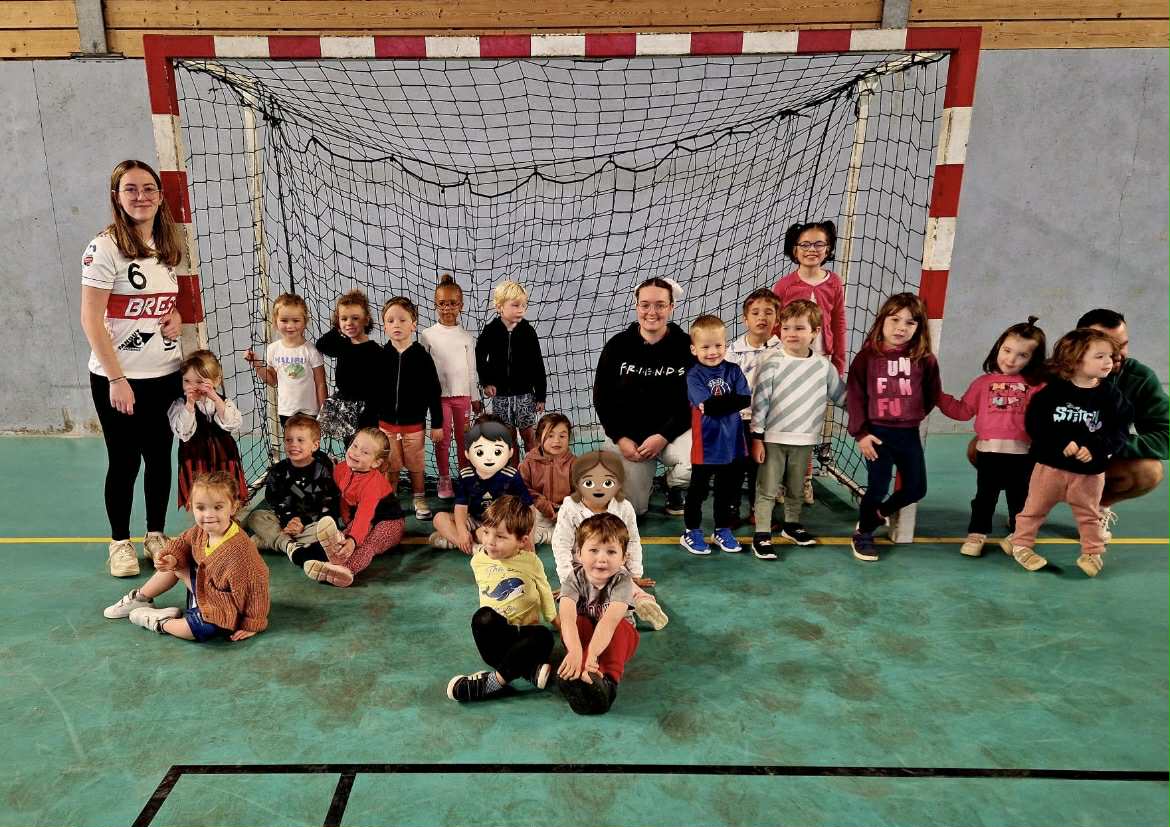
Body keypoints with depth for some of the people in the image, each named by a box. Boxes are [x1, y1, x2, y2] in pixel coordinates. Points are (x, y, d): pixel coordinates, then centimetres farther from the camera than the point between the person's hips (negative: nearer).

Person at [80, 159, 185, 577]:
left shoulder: (168, 245, 8)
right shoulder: (104, 247, -11)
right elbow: (91, 319, -13)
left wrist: (176, 316, -2)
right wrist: (116, 378, -17)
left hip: (166, 373, 5)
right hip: (117, 378, -5)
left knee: (159, 456, 11)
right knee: (124, 461, 5)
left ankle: (156, 535, 26)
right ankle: (120, 543, 21)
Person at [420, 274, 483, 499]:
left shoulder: (466, 336, 4)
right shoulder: (428, 335, -1)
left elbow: (471, 369, 8)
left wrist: (475, 398, 8)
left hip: (462, 394, 2)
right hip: (439, 394, -1)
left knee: (463, 437, 8)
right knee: (442, 439, 3)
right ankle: (444, 479, 16)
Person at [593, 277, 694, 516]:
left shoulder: (687, 346, -7)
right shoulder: (618, 346, -3)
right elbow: (602, 398, 1)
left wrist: (663, 437, -18)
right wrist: (620, 438, -10)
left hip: (673, 431, -1)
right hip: (626, 436, 1)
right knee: (631, 508, 0)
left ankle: (675, 489, 6)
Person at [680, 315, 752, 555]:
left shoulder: (733, 371, 0)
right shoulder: (694, 376, -10)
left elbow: (746, 399, -11)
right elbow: (707, 405, -22)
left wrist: (716, 403, -19)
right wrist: (732, 401, -19)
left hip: (732, 443, 4)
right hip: (706, 445, -4)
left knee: (729, 490, 17)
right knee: (698, 490, 11)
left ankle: (723, 530, 34)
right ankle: (691, 532, 26)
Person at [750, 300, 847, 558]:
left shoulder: (823, 366, 1)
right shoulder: (772, 362, -10)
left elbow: (843, 396, 15)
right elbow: (759, 400, -9)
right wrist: (757, 437, -10)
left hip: (804, 440, 4)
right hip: (772, 439, -4)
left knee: (796, 488, 20)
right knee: (767, 490, 2)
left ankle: (792, 524, 39)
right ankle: (761, 535, 10)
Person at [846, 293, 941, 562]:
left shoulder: (925, 359, -1)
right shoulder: (867, 356, -7)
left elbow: (931, 395, 11)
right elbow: (856, 396, -7)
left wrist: (913, 415, 2)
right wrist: (861, 433, -11)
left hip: (909, 434, 4)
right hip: (877, 433, -3)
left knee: (916, 488, 10)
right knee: (878, 487, -2)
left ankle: (879, 513, 37)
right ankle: (863, 534, 22)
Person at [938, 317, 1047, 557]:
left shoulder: (1036, 386, 3)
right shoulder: (984, 382, 7)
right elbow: (962, 410, 9)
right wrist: (938, 396, 2)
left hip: (1022, 453, 0)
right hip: (989, 451, 0)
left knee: (1020, 497, 16)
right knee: (985, 496, 10)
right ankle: (977, 533, 22)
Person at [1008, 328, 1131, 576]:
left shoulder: (1111, 395, -5)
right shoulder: (1054, 390, -12)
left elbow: (1119, 430, -6)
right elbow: (1034, 422, -14)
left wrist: (1096, 448, -21)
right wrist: (1062, 444, -23)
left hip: (1091, 470, 2)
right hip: (1051, 464, -2)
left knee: (1089, 514, 17)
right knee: (1034, 508, 10)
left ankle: (1092, 552, 34)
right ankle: (1021, 545, 25)